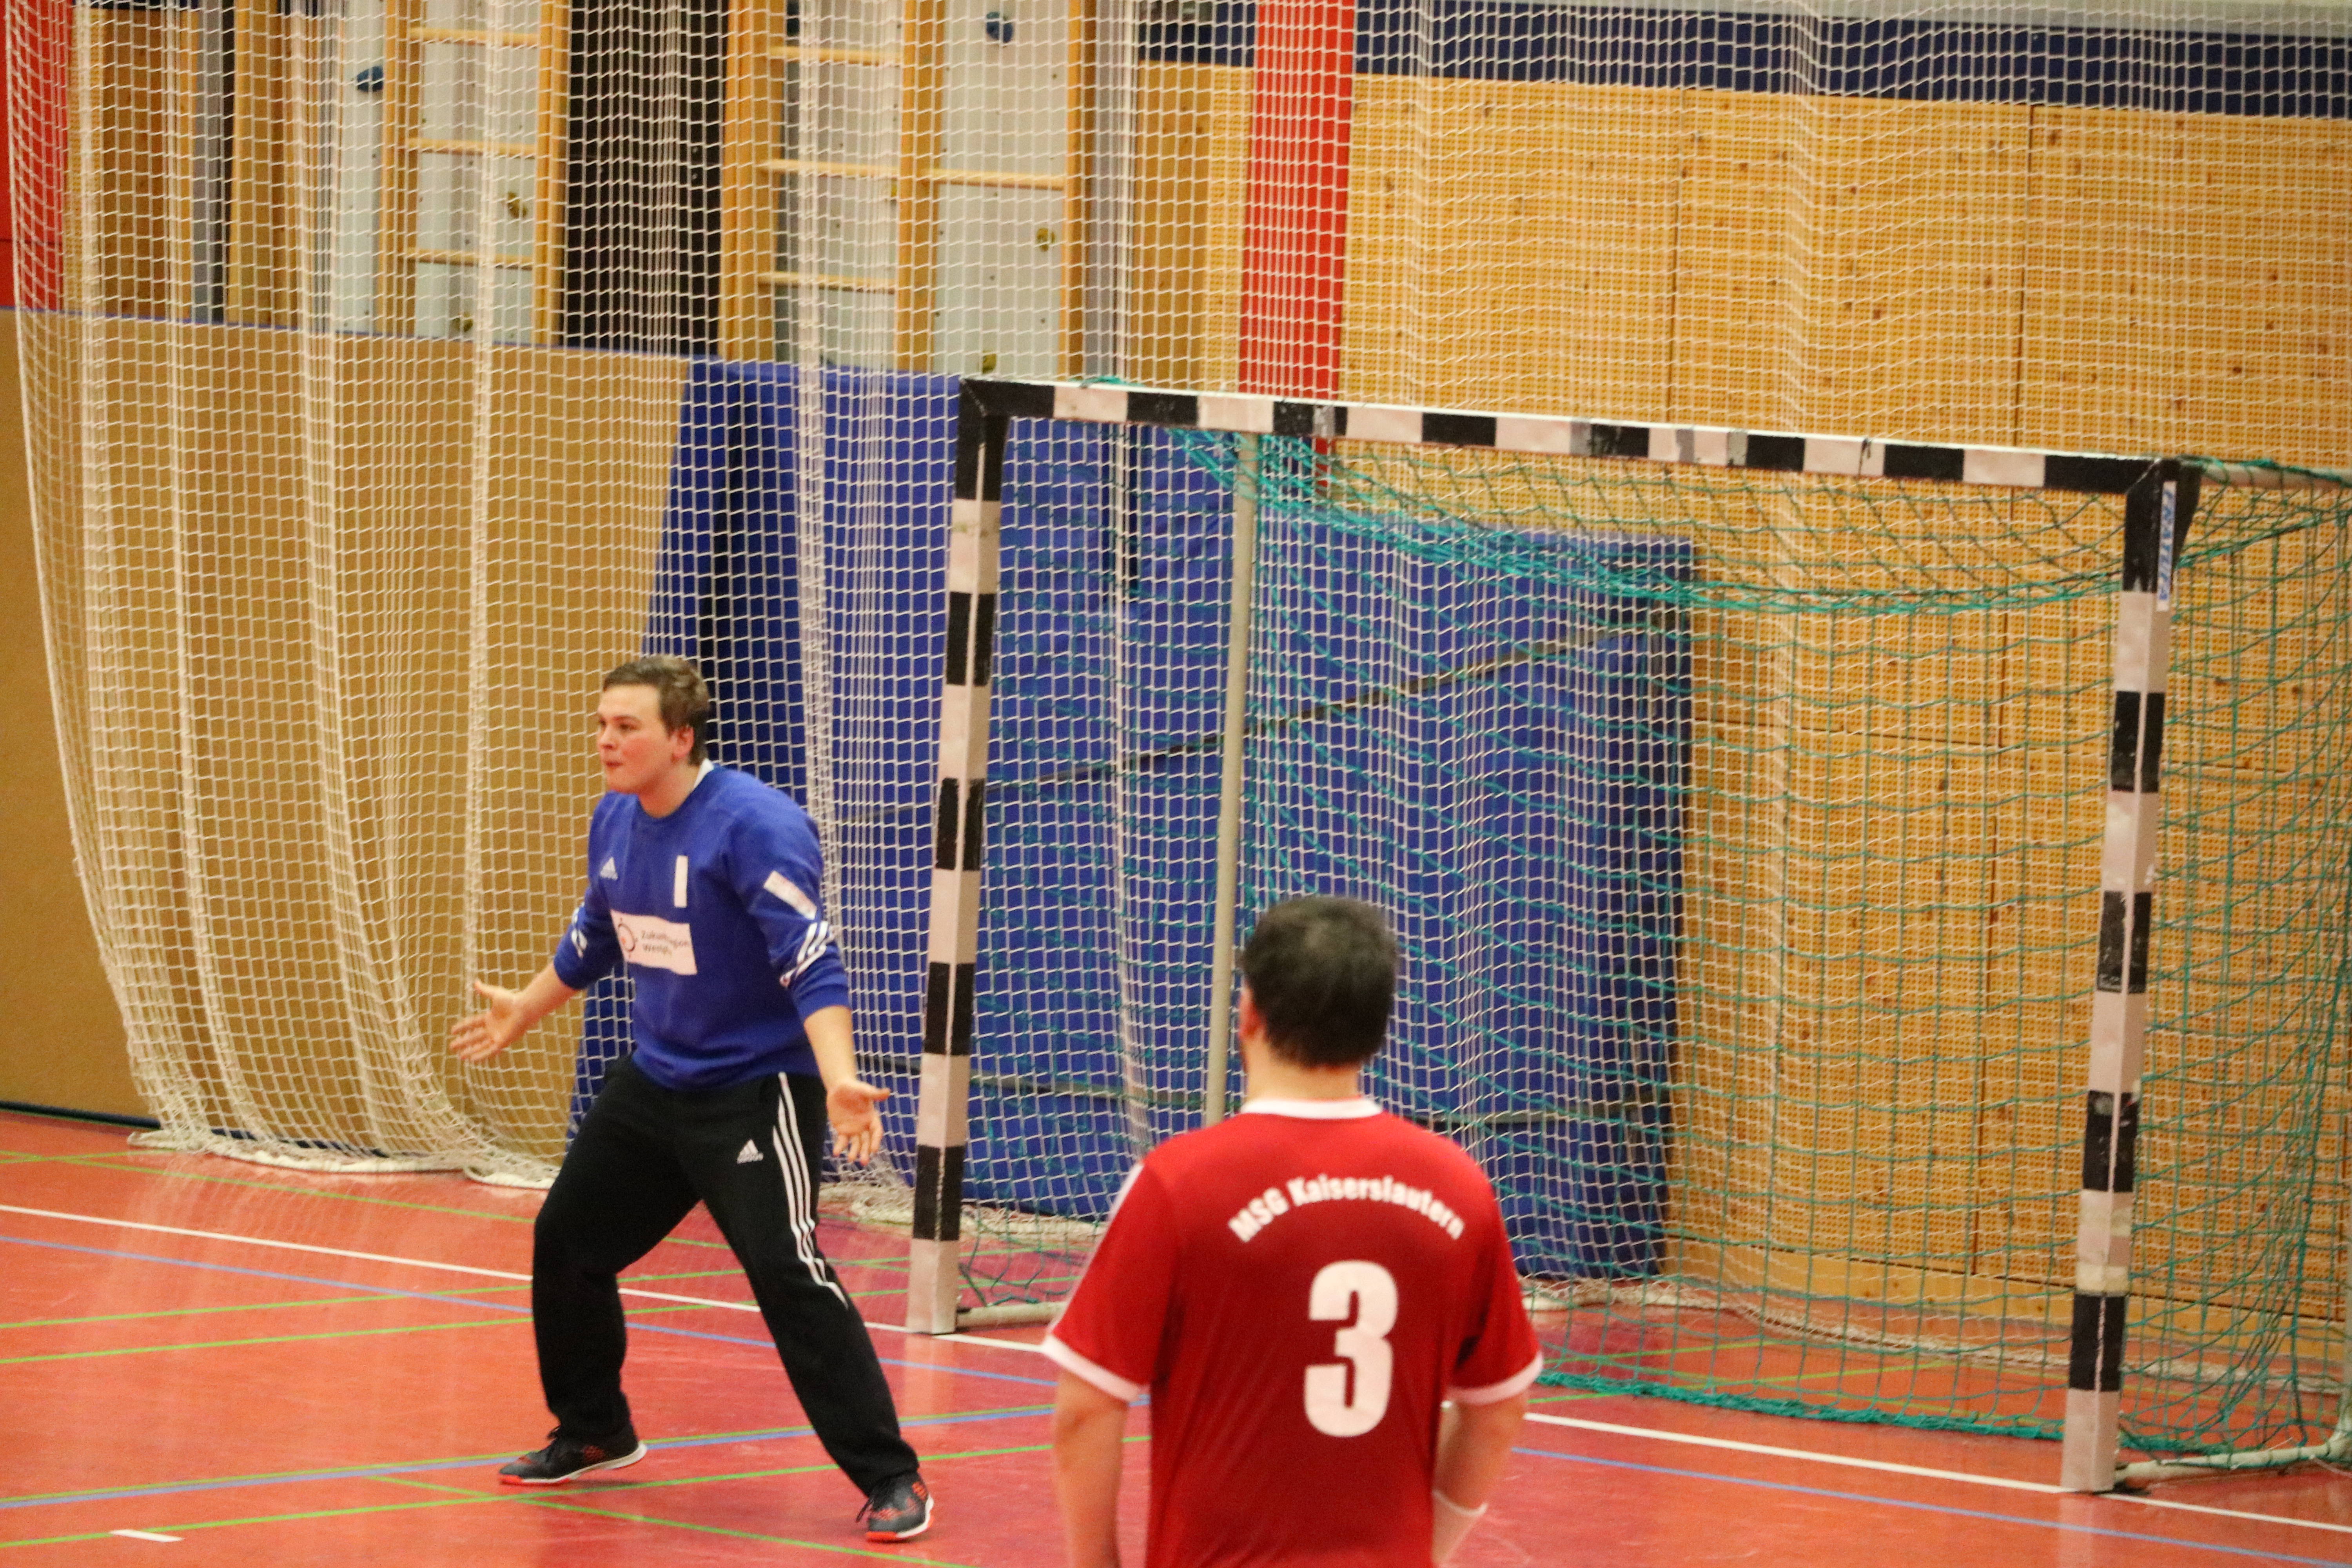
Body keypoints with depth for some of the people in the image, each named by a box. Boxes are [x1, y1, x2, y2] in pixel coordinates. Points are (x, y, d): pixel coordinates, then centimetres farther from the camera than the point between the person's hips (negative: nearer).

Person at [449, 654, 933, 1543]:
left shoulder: (755, 827, -22)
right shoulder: (614, 821, 2)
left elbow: (811, 966, -29)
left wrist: (838, 1080, -43)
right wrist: (526, 1011, 36)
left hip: (754, 1092, -8)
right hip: (652, 1084, 9)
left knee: (788, 1275, -19)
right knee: (566, 1241, 14)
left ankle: (890, 1479, -12)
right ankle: (593, 1434, 36)